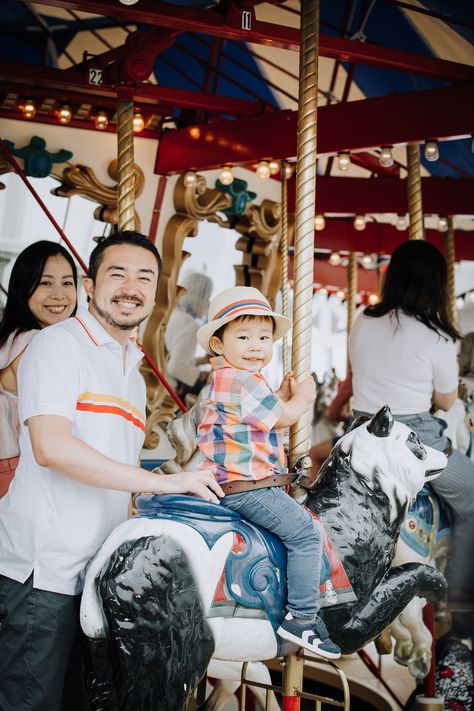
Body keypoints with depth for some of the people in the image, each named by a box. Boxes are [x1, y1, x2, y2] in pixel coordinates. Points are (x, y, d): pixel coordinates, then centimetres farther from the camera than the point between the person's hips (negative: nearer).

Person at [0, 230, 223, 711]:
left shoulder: (133, 373, 18)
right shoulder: (60, 344, -7)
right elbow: (51, 447, -21)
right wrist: (164, 482, -20)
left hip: (100, 570, 8)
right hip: (42, 567, -8)